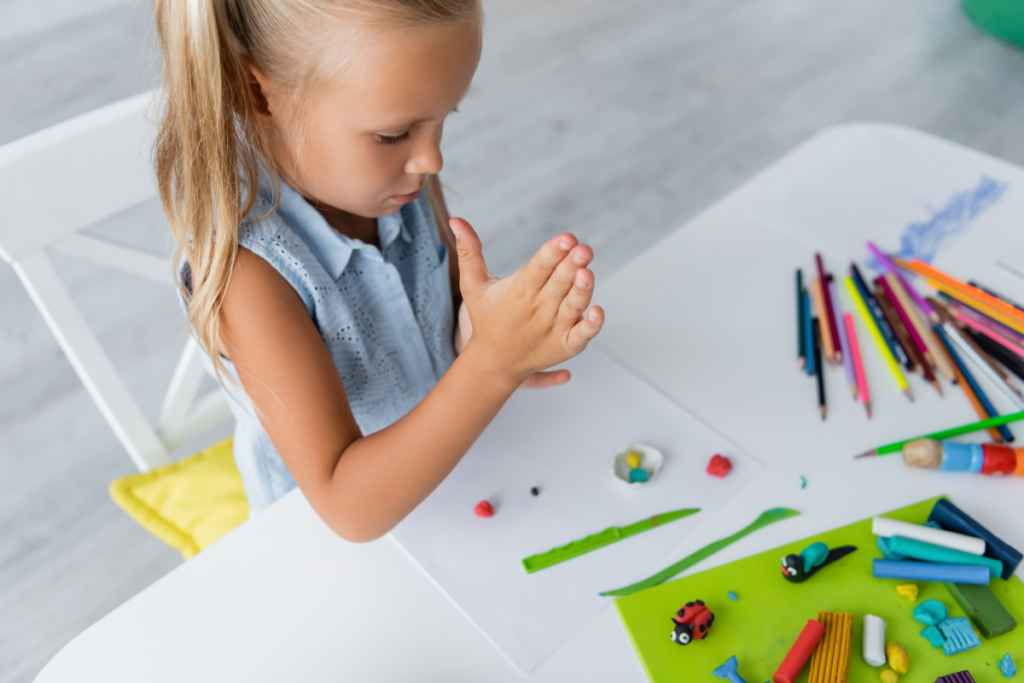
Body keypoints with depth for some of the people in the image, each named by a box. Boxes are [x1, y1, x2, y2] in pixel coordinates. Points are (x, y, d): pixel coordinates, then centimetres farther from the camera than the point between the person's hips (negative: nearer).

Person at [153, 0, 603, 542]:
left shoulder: (395, 178, -12)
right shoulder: (241, 268, -29)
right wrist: (492, 363, -40)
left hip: (447, 466, 4)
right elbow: (349, 509, -31)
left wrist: (482, 333, -19)